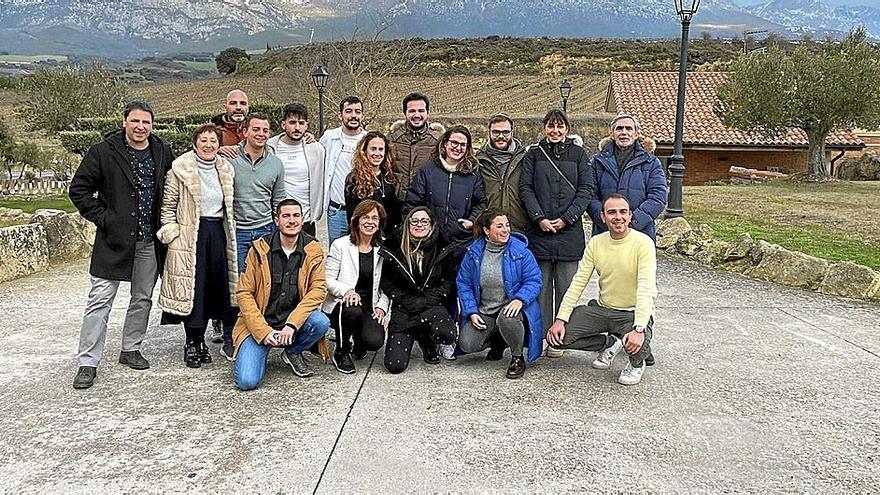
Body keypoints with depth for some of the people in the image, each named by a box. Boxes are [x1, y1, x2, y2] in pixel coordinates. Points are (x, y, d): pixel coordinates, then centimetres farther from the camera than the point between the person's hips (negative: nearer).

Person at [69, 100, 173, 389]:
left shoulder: (163, 153, 5)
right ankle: (88, 362, 6)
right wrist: (102, 218, -9)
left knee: (143, 298, 13)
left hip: (150, 241, 4)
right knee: (100, 301, -2)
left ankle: (130, 350, 29)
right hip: (114, 239, -4)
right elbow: (78, 189, -2)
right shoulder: (103, 152, -6)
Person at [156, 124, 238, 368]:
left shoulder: (225, 169, 11)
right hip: (191, 236, -5)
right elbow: (167, 205, -3)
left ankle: (200, 340, 21)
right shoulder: (180, 169, -5)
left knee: (215, 288, 7)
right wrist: (172, 234, -9)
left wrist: (228, 235, 15)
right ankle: (192, 343, 11)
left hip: (218, 234, 5)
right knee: (192, 289, -2)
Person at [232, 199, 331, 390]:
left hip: (295, 320, 2)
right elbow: (244, 293, -6)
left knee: (321, 322, -30)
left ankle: (293, 353, 3)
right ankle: (263, 349, 17)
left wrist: (292, 324, -22)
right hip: (260, 324, -2)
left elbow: (318, 289, -9)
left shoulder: (313, 250, -2)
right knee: (247, 381, -19)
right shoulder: (259, 249, -5)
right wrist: (264, 331, -16)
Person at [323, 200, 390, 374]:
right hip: (341, 304, -2)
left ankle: (357, 343, 16)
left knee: (375, 341, -26)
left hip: (369, 308, 3)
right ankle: (341, 353, -9)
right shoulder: (341, 245, -1)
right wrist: (347, 290, -24)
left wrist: (382, 307, -5)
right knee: (352, 310, -39)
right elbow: (327, 280, -6)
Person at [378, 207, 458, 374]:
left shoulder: (443, 249, 3)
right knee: (395, 365, -15)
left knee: (448, 335, -33)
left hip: (432, 306, 0)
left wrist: (427, 300, -8)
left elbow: (449, 281, 5)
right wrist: (409, 301, -6)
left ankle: (427, 342, 7)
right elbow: (386, 282, 6)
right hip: (403, 309, 0)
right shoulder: (394, 248, 2)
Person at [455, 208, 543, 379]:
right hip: (483, 312, 3)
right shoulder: (473, 253, -1)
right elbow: (463, 284, 4)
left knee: (507, 319, -39)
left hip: (511, 306, -3)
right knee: (467, 344, -17)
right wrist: (472, 312, -7)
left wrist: (520, 299, -27)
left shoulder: (521, 251, -7)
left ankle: (517, 358, -10)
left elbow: (534, 280, -8)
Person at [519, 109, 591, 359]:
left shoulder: (578, 154, 8)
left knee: (566, 286, 2)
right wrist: (539, 218, -10)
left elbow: (585, 190, 2)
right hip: (539, 229, 0)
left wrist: (566, 218, -9)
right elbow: (526, 188, 3)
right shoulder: (534, 154, 9)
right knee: (541, 285, 3)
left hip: (569, 230, 0)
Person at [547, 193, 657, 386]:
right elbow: (578, 283, -1)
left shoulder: (643, 243, -16)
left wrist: (639, 328, -39)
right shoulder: (596, 242, 0)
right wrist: (560, 319, -11)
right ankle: (609, 344, 15)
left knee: (636, 344, -36)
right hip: (602, 309, 5)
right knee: (558, 335, -11)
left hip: (633, 312, -4)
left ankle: (637, 363, 5)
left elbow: (646, 289, -26)